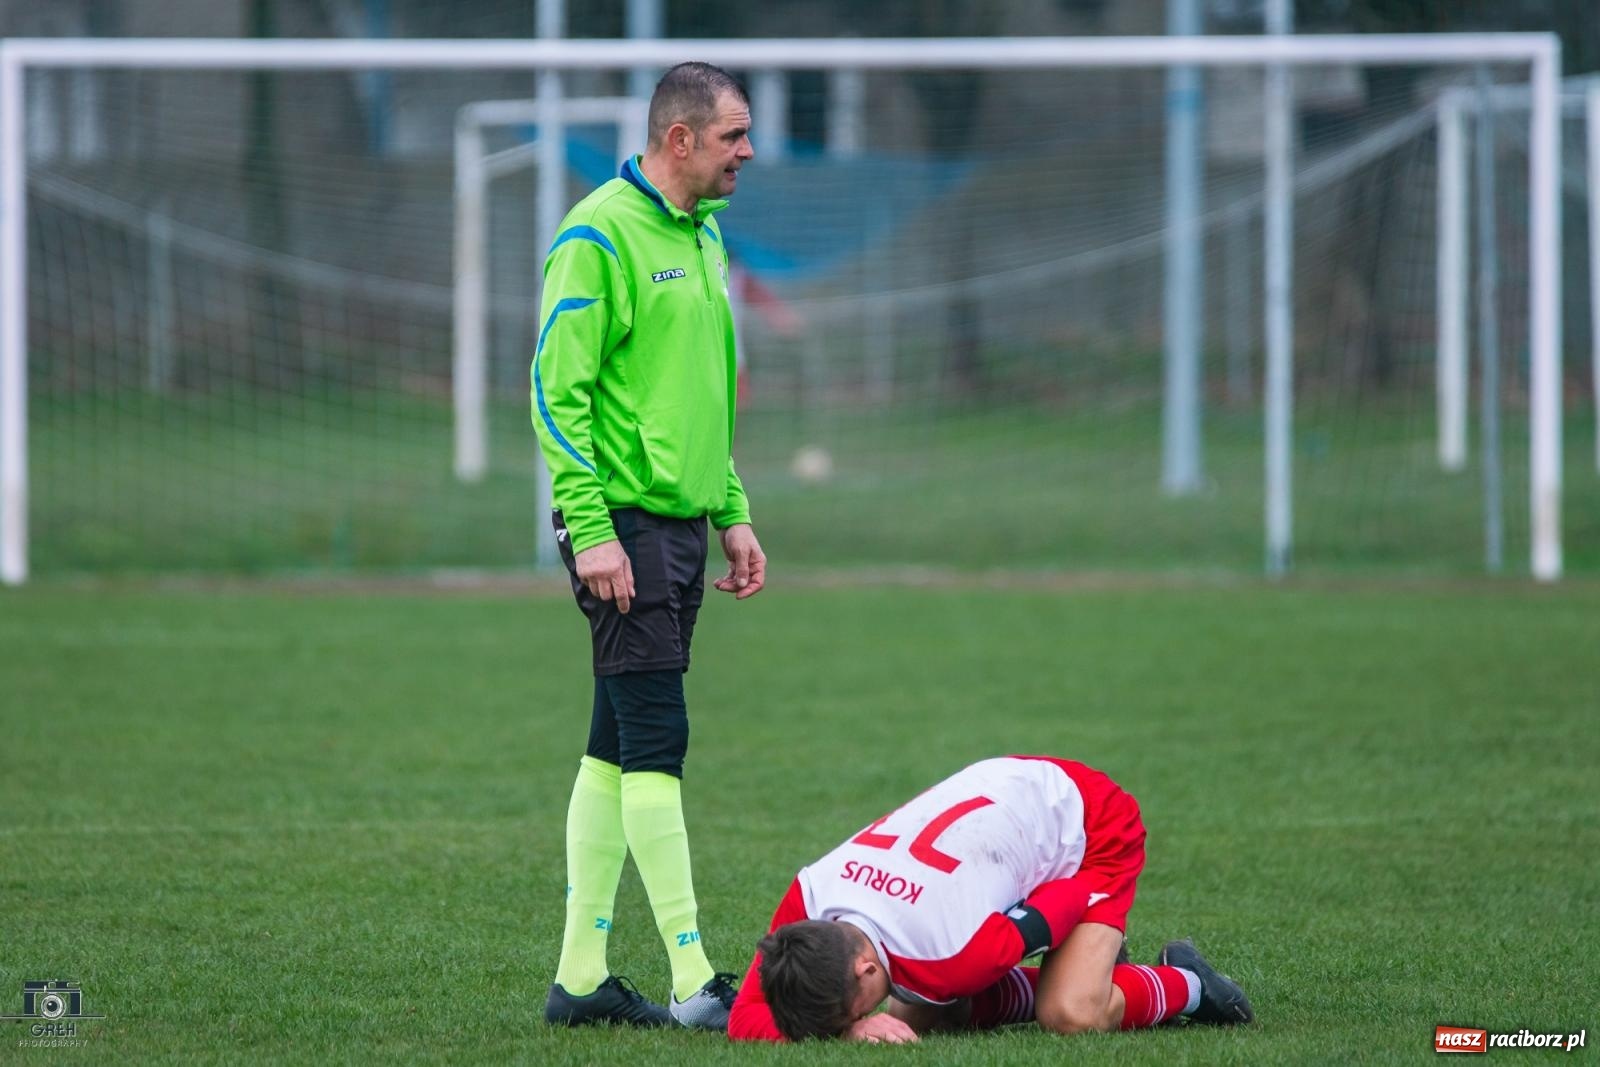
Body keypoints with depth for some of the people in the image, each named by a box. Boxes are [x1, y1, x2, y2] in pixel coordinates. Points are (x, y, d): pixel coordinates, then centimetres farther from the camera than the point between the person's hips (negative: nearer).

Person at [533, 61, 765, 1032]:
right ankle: (695, 983, -11)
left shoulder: (702, 236, 16)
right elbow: (558, 389, -15)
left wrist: (733, 512, 19)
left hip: (681, 524, 9)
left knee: (618, 748, 10)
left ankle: (582, 974, 13)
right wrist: (590, 529, -19)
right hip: (622, 522, -9)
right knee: (656, 742, -10)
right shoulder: (601, 235, -12)